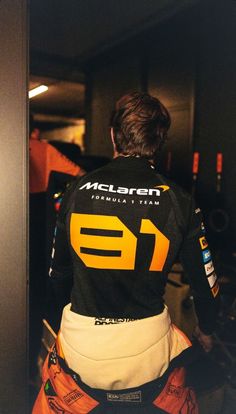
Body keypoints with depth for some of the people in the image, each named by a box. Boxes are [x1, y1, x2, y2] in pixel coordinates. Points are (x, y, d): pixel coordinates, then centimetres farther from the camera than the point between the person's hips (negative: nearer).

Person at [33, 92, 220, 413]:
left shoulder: (77, 191, -10)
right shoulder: (178, 201, -13)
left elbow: (58, 271, 3)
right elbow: (205, 279, -4)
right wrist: (206, 330, 17)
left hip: (79, 346, 1)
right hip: (149, 351, 0)